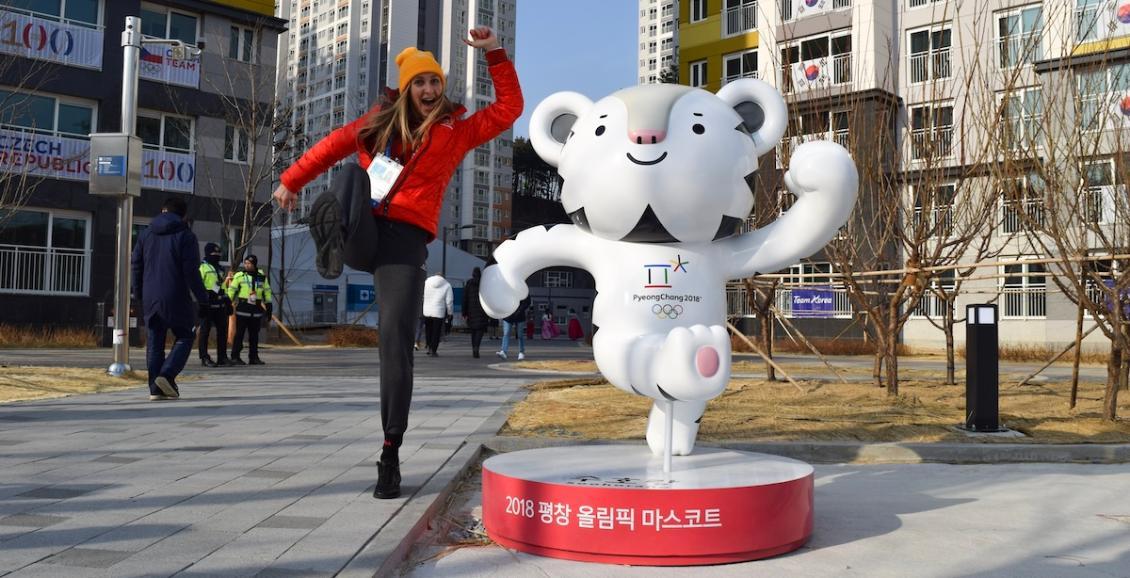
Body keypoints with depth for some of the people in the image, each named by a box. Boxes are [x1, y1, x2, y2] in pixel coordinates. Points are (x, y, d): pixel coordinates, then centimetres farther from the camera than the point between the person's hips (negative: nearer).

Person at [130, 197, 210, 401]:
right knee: (184, 337, 9)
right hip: (176, 299, -4)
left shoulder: (145, 234, 11)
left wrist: (138, 294, 19)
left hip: (150, 299, 4)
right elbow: (191, 271, -10)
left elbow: (135, 265, 11)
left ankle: (155, 388, 7)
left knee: (154, 342, 9)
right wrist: (202, 298, -5)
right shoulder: (186, 236, -4)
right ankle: (167, 375, -11)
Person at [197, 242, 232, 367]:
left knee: (223, 330, 8)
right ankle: (204, 358, 1)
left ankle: (222, 357, 15)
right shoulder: (202, 267, -5)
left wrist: (228, 301, 21)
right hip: (208, 304, -8)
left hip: (220, 304, 8)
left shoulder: (218, 269, 22)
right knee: (205, 331, -2)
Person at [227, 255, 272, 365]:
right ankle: (235, 357, 0)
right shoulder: (239, 276, 1)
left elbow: (267, 292, 16)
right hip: (242, 309, -3)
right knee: (239, 334, -4)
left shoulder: (262, 277, 10)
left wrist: (269, 307, 13)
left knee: (254, 335, 8)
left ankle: (254, 357, 15)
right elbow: (231, 290, 1)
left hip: (256, 310, 3)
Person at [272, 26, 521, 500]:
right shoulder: (382, 122, 20)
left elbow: (509, 107, 17)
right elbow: (335, 145, 26)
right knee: (352, 173, -28)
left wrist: (494, 53, 13)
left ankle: (391, 455, -3)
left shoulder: (457, 130, 18)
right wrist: (291, 180, 28)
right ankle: (333, 236, -50)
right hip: (360, 234, 2)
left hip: (405, 241, -2)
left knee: (396, 344, -10)